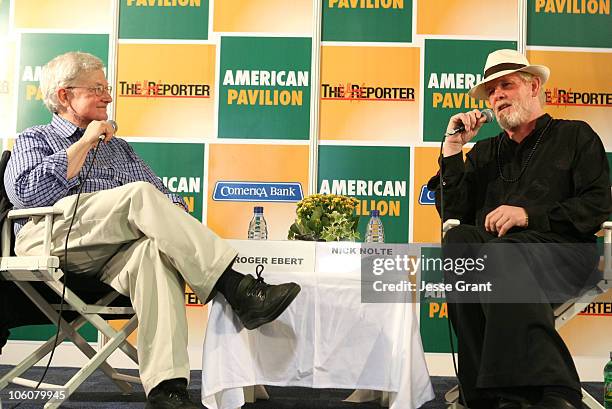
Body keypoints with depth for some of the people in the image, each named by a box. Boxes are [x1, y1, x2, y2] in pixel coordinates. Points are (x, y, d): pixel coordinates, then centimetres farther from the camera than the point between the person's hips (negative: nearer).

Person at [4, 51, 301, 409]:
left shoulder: (119, 148, 33)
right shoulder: (33, 140, 22)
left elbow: (164, 194, 21)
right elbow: (29, 192, -2)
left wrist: (174, 215, -4)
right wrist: (86, 142, 2)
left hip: (115, 252, 3)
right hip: (53, 239, -3)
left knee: (154, 251, -35)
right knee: (140, 194, -30)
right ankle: (238, 289, -40)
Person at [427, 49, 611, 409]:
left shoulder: (575, 136, 19)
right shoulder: (484, 153, 29)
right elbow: (453, 214, 17)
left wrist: (530, 215, -9)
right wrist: (453, 150, 12)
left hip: (559, 247, -3)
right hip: (492, 248, 3)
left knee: (501, 252, -38)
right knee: (458, 239, -34)